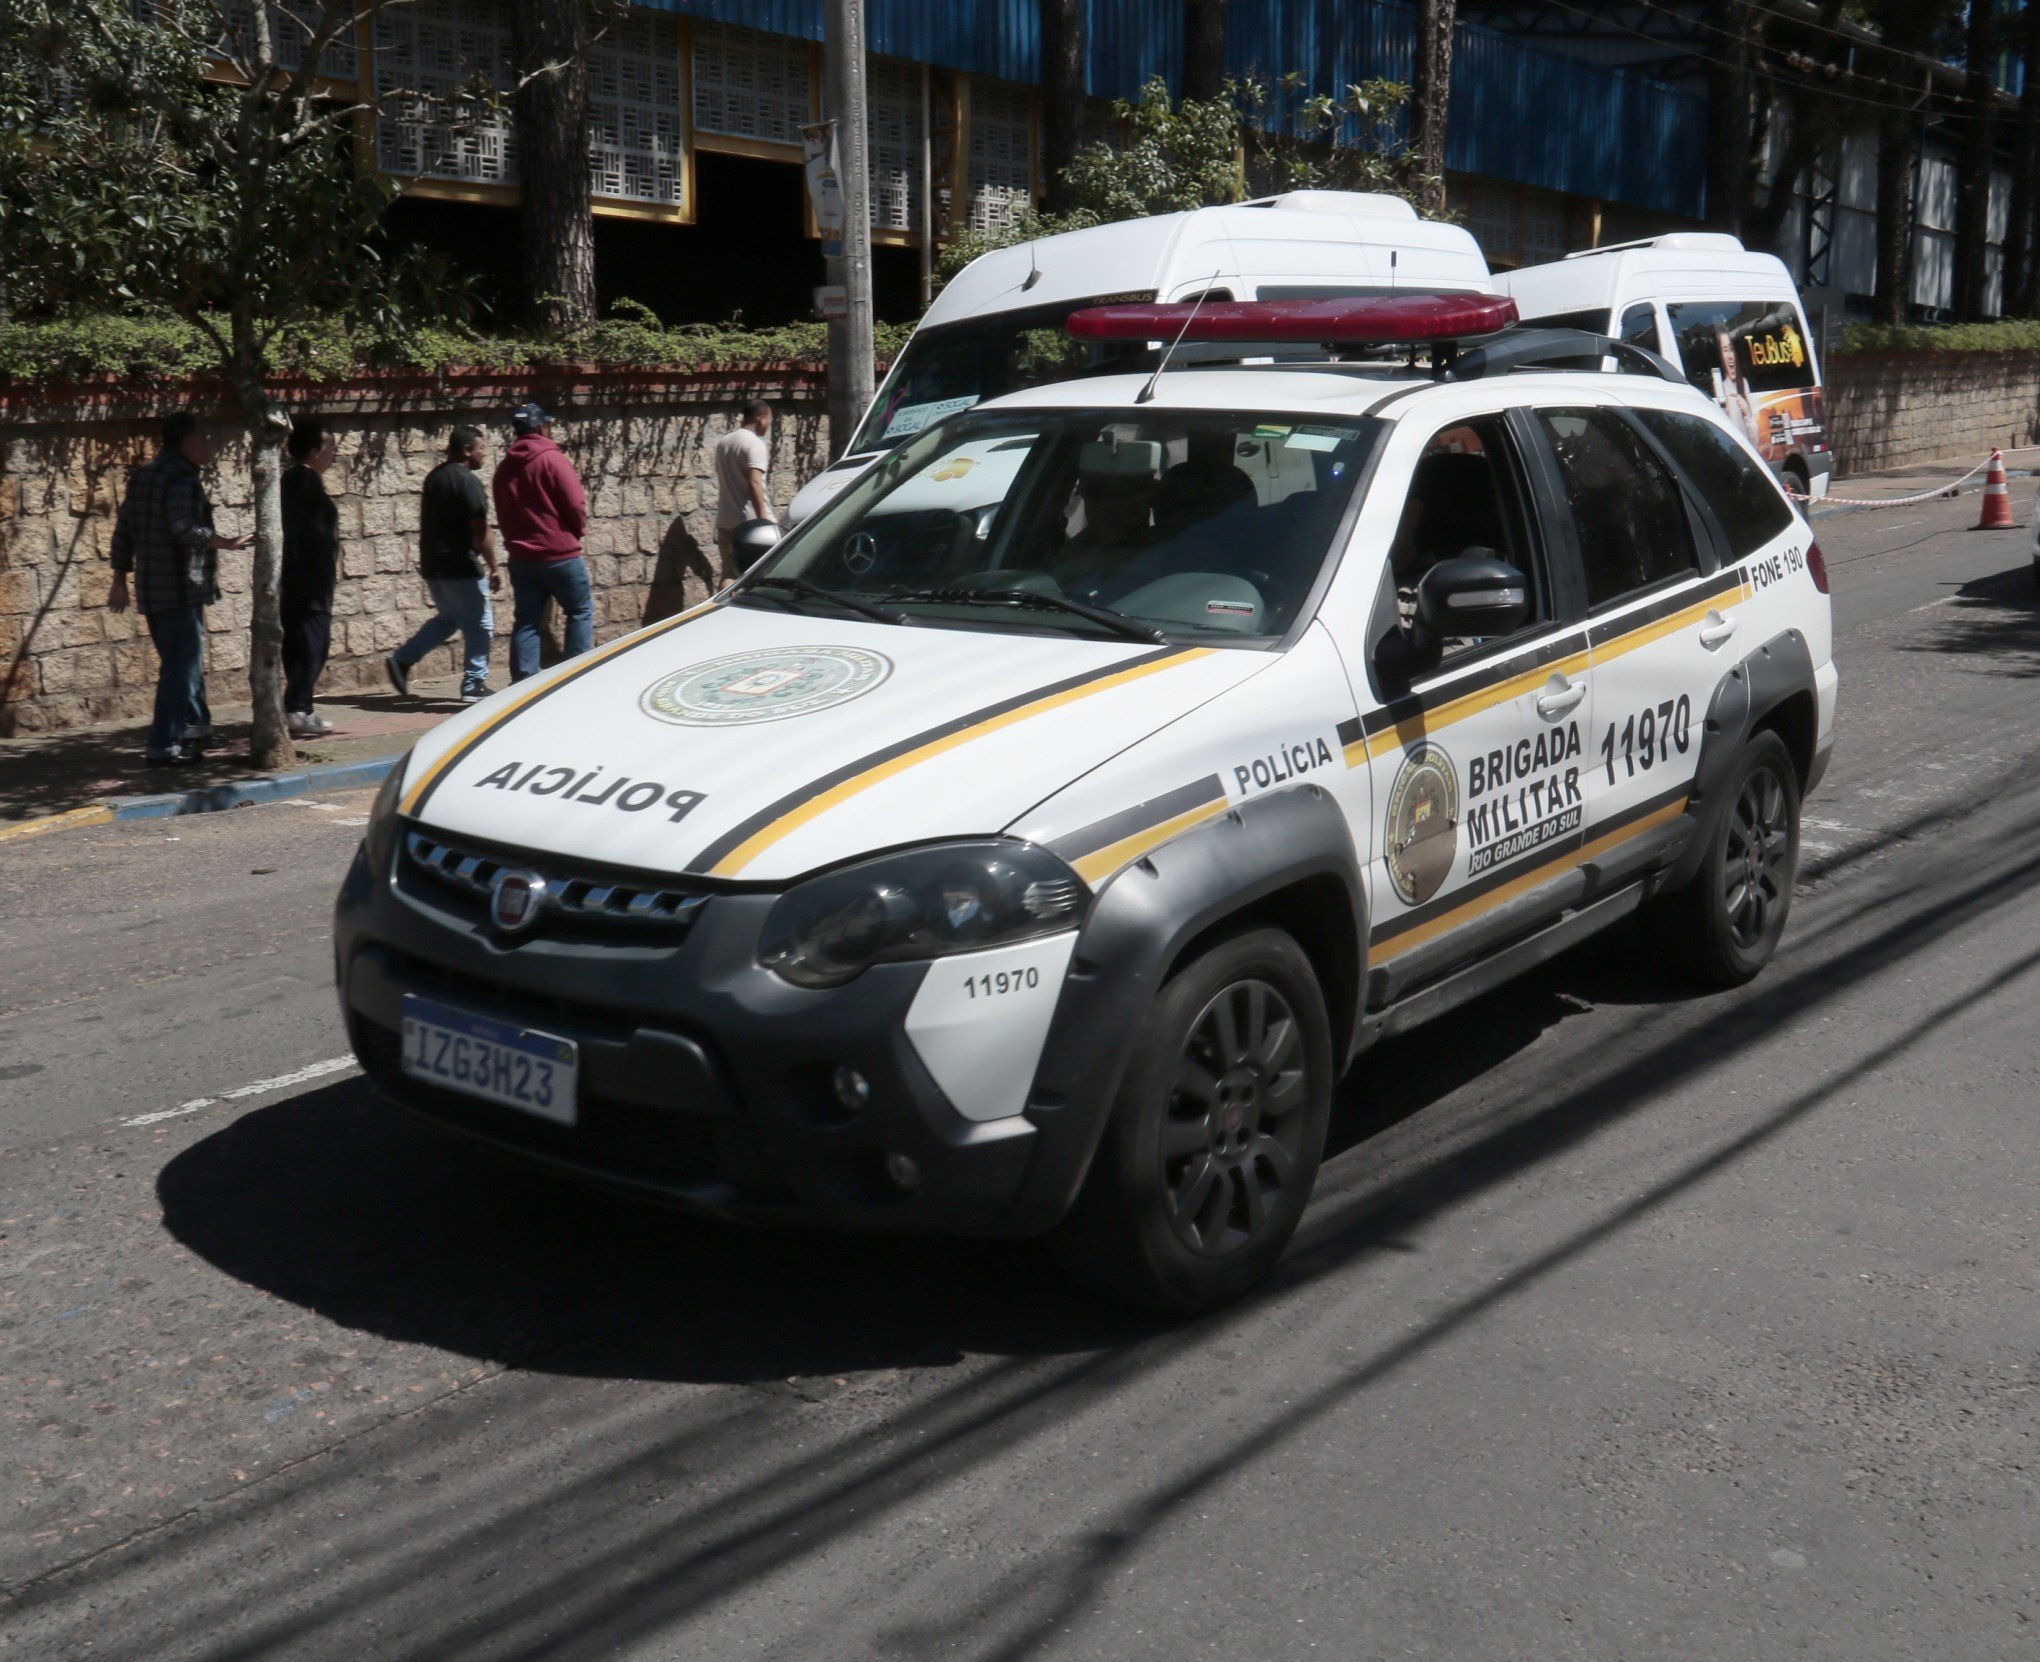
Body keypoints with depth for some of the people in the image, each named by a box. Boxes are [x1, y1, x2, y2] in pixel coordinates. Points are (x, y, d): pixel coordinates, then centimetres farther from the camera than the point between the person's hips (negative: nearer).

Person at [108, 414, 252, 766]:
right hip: (180, 589, -10)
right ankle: (164, 746, -7)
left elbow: (123, 531, 17)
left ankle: (196, 729, 28)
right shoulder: (182, 477, -13)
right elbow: (184, 528, -28)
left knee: (185, 662, 19)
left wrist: (120, 580, 19)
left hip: (152, 591, 10)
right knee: (181, 667, -6)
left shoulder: (142, 477, 16)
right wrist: (227, 543, -23)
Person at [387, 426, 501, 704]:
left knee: (447, 618, 23)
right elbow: (480, 531, -18)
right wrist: (494, 568, -13)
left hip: (432, 564, 9)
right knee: (479, 624, 3)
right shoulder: (467, 481, -15)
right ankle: (474, 685, 5)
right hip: (460, 567, -9)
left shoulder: (433, 477, 12)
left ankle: (401, 660, 14)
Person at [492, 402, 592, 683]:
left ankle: (523, 682, 5)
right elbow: (576, 505, -14)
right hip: (560, 554, -6)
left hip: (520, 557, 6)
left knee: (525, 621, 7)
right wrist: (578, 531, 4)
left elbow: (501, 515, 14)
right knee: (581, 611, 7)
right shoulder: (552, 459, -10)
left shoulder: (504, 467, 10)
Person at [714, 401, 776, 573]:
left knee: (730, 576, 7)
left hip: (725, 521, 7)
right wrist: (763, 518, -25)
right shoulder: (754, 443, -12)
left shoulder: (723, 442, 14)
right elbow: (754, 482, -23)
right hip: (749, 520, -7)